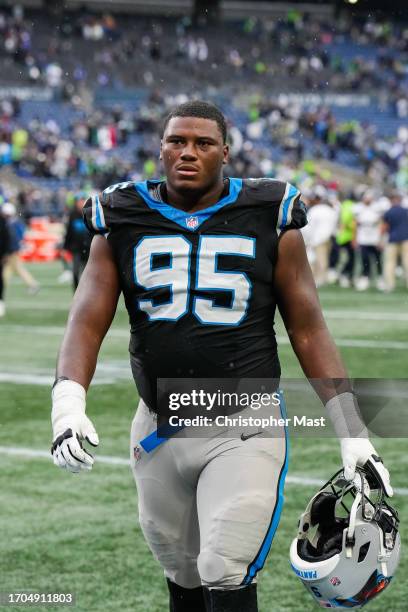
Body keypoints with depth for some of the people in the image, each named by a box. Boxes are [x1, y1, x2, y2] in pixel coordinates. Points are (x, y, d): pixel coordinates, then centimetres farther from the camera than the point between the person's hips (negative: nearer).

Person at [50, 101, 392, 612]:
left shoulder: (270, 221, 0)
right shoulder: (122, 223, 5)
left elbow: (308, 331, 2)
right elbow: (88, 322, -2)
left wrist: (353, 434, -3)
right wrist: (68, 402, -21)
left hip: (244, 431, -3)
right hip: (160, 431, 3)